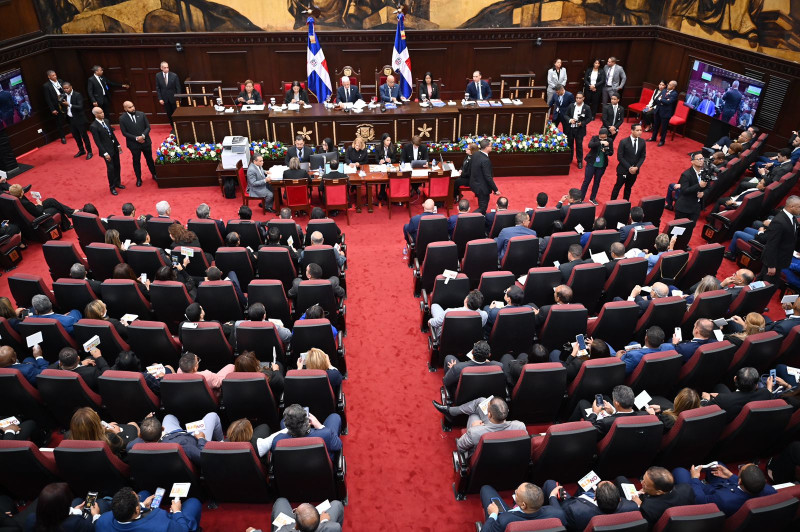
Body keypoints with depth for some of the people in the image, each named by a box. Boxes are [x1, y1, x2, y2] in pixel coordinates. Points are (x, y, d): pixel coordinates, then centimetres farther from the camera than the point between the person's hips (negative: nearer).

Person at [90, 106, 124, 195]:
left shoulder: (106, 121, 3)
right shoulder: (94, 126, -18)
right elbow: (97, 142, -17)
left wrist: (118, 145, 13)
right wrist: (105, 153, -19)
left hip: (114, 147, 7)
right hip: (107, 149, -7)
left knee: (117, 166, 16)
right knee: (111, 168, 0)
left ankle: (117, 183, 34)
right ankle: (112, 187, 16)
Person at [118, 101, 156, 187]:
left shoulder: (141, 114, -7)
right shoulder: (122, 118, -12)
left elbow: (148, 127, -4)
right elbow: (124, 133, -11)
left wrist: (143, 136, -20)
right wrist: (136, 138, -20)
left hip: (145, 141, 2)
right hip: (134, 144, -2)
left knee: (149, 159, 18)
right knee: (136, 162, 13)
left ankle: (154, 174, 38)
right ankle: (138, 179, 28)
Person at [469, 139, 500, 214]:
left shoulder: (475, 155, -3)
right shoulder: (485, 160, -29)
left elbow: (470, 169, 9)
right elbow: (488, 177, -25)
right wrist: (495, 190, -17)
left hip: (474, 183, 9)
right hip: (482, 187, -9)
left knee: (482, 205, 25)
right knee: (483, 207, 4)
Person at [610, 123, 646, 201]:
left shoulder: (642, 142, -3)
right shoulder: (623, 142, -15)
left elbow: (643, 156, 3)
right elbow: (619, 157, -13)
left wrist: (637, 167, -13)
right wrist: (629, 168, -17)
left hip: (634, 170, 4)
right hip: (623, 170, -4)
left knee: (628, 188, 15)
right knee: (617, 187, 7)